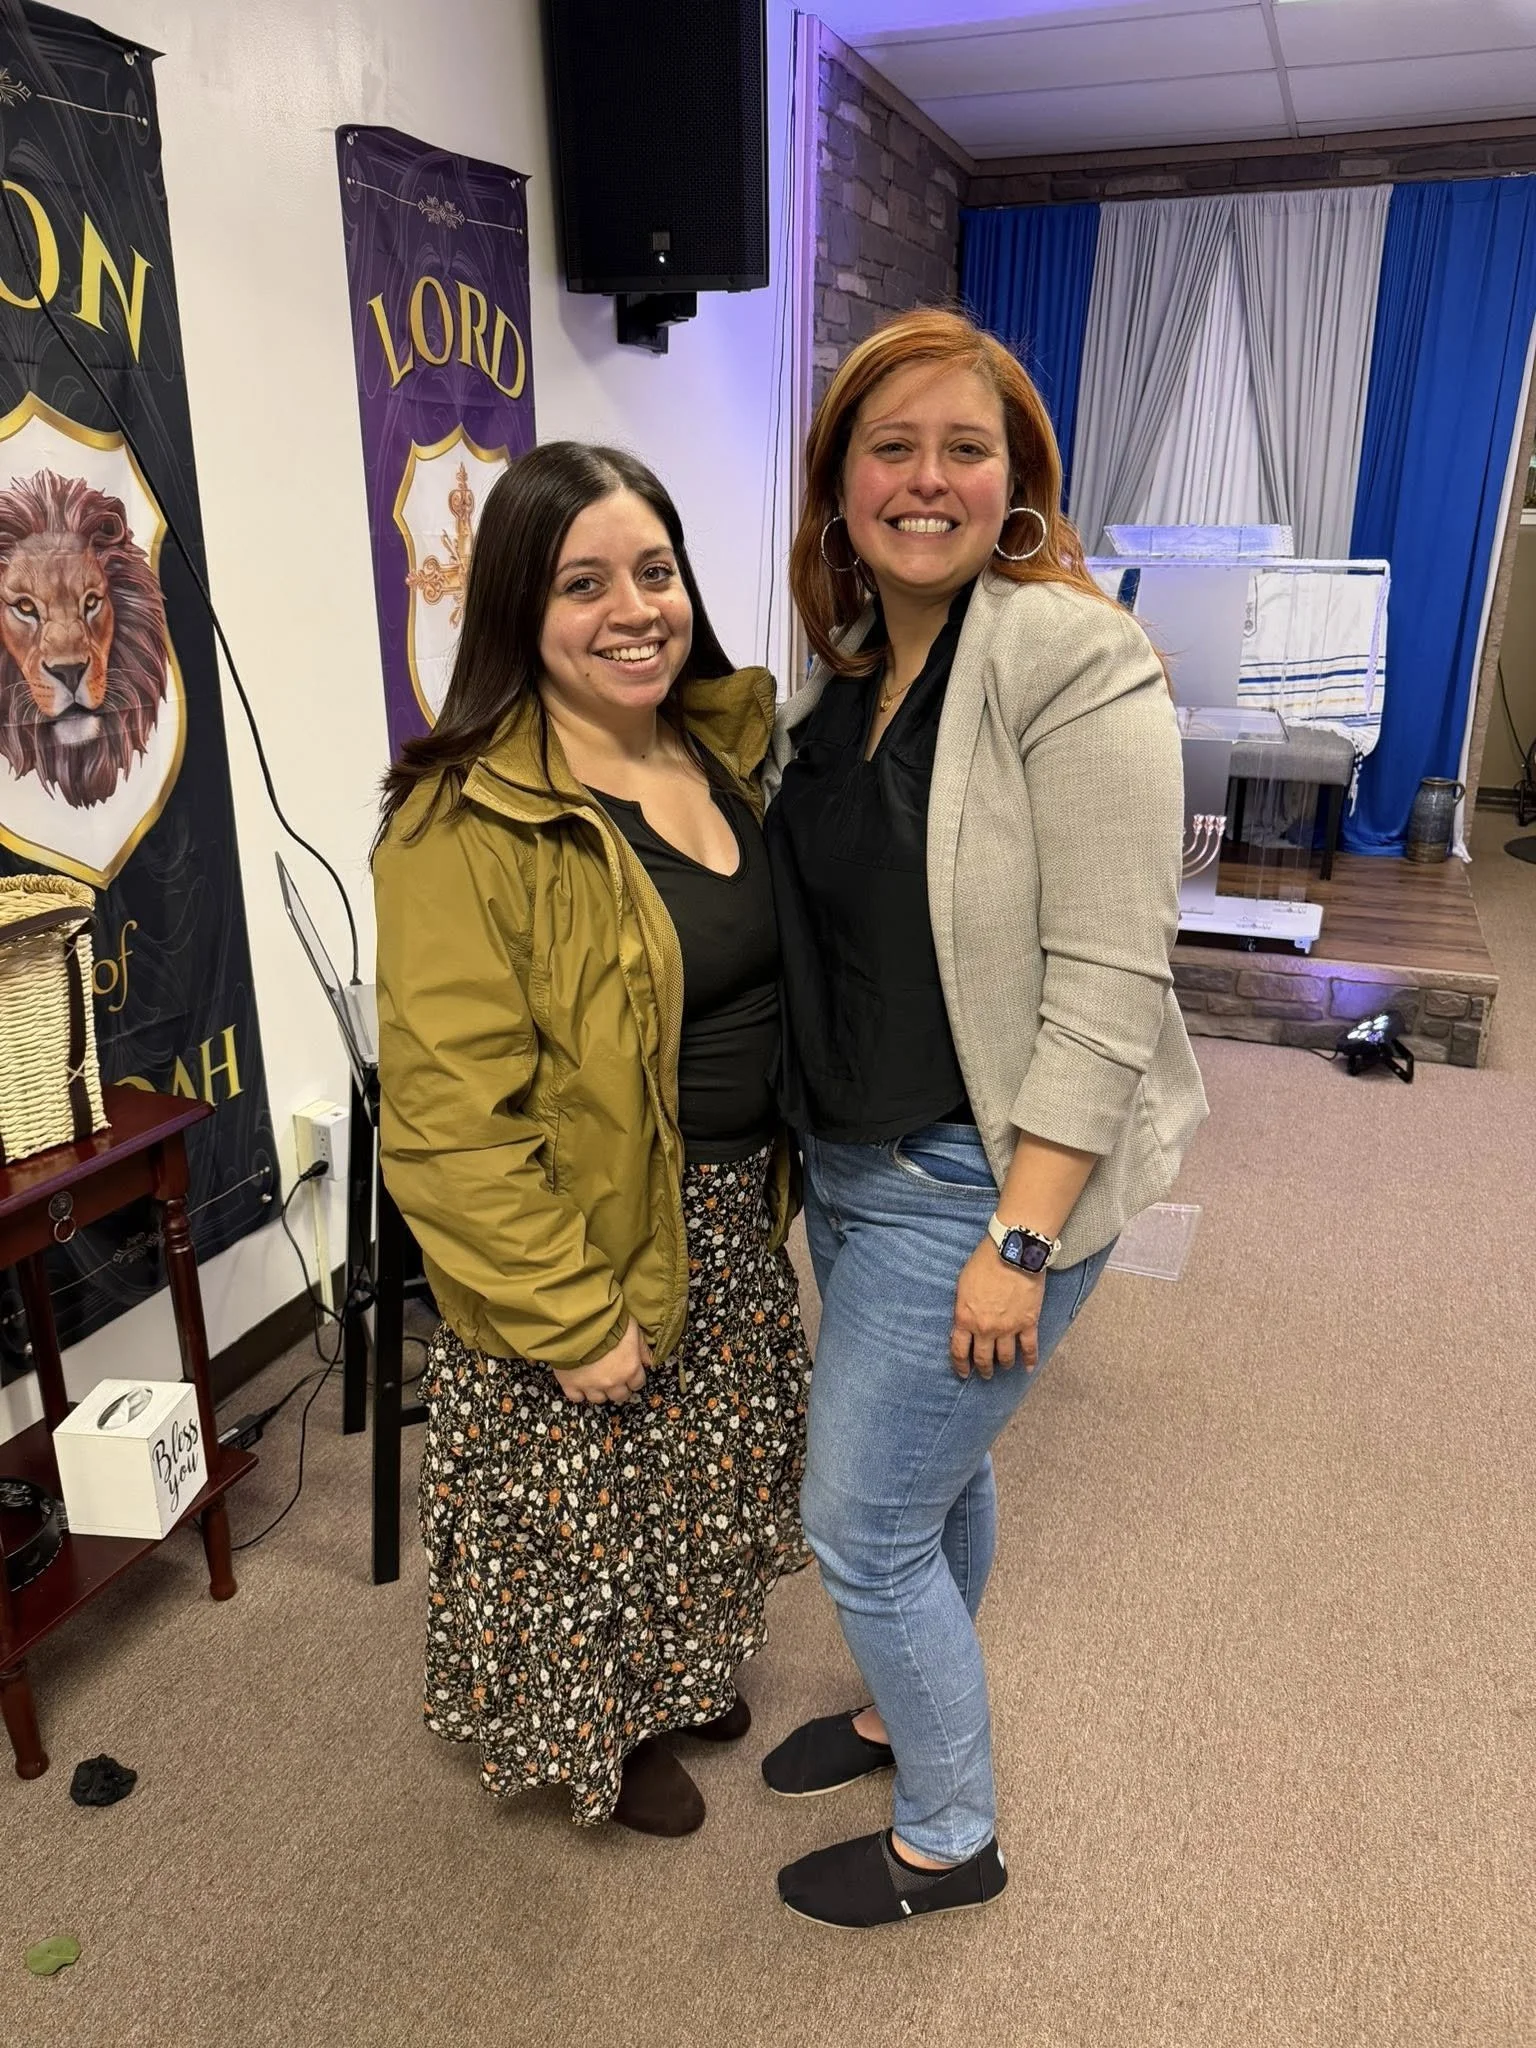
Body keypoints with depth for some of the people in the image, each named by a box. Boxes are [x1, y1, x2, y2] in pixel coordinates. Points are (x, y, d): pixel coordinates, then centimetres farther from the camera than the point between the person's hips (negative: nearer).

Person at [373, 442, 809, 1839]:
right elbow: (450, 1118, -24)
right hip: (589, 1253, -7)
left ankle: (682, 1676, 55)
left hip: (736, 1220, 7)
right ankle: (595, 1738, 46)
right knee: (593, 1515, 16)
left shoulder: (726, 748, 1)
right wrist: (574, 1319, -20)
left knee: (706, 1484, 26)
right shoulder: (469, 824, -23)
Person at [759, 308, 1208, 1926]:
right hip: (851, 1159, 7)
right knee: (934, 1468, 25)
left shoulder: (1071, 660, -18)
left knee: (859, 1516, 3)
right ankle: (906, 1712, 49)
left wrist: (1021, 1242, -22)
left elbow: (1110, 977, -22)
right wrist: (812, 1132, 14)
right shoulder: (841, 671, 7)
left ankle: (947, 1840, 30)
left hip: (983, 1175, -7)